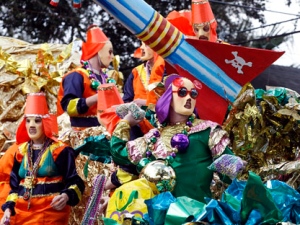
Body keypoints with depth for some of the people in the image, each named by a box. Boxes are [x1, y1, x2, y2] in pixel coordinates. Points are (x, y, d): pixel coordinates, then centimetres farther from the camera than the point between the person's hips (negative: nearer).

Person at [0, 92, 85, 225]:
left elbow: (75, 183, -6)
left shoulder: (60, 151, -4)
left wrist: (67, 196, -26)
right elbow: (15, 185, 16)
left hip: (51, 213, -5)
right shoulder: (20, 151, 11)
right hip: (22, 214, 5)